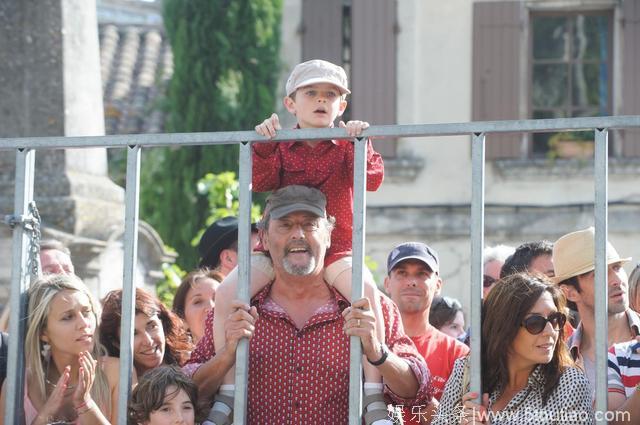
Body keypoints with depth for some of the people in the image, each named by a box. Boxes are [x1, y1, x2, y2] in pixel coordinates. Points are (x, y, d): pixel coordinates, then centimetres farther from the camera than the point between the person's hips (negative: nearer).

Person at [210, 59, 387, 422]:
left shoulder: (345, 146, 6)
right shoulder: (280, 146, 9)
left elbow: (373, 180, -9)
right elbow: (260, 181, -6)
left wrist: (360, 142, -21)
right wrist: (263, 145, -19)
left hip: (334, 247, -2)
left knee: (366, 289, -33)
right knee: (226, 294, -21)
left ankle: (374, 392, -26)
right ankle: (228, 391, -11)